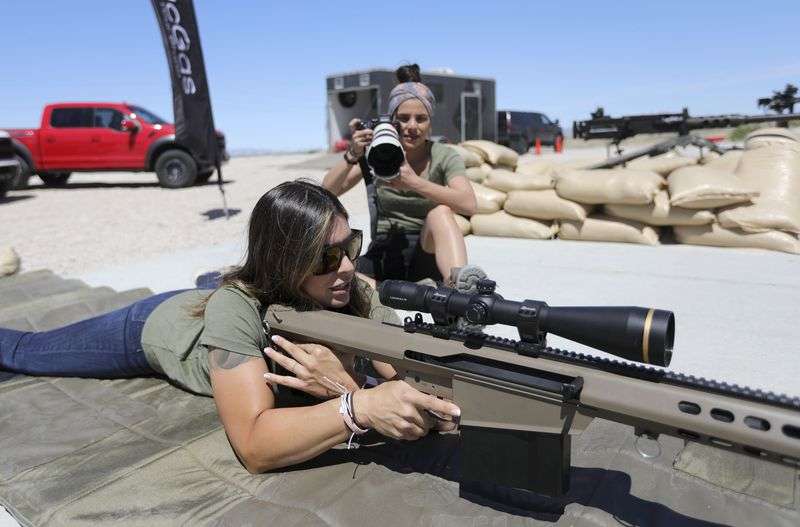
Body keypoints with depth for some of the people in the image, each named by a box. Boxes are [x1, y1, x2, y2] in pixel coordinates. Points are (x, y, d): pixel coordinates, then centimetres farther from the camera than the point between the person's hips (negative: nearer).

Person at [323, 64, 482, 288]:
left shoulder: (444, 157, -3)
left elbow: (469, 204, -23)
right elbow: (327, 192, -5)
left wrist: (414, 182, -34)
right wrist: (353, 155, -21)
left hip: (428, 255, -1)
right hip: (384, 256, 2)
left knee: (440, 211, -35)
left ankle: (459, 282, -49)